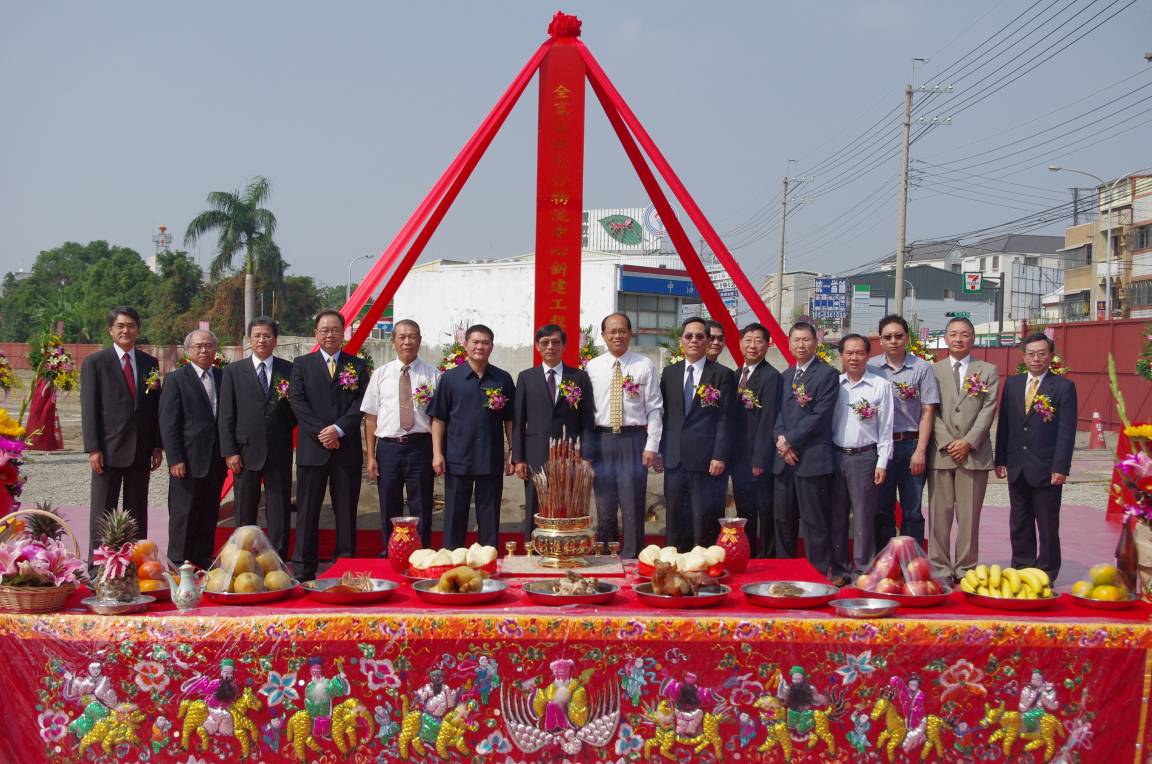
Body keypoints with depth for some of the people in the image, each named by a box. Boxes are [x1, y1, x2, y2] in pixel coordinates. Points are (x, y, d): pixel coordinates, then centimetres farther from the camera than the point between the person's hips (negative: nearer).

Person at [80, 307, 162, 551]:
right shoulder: (95, 362, -1)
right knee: (103, 512, 2)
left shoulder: (150, 363, 10)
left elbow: (156, 407, 12)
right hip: (109, 449, -4)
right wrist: (93, 449, -11)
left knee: (138, 512, 8)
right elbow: (89, 409, -5)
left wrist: (158, 445, 6)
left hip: (141, 450, 4)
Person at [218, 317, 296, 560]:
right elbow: (226, 415, 0)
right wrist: (230, 452, -6)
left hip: (279, 451, 1)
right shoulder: (233, 371, 4)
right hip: (246, 451, 0)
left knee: (280, 510, 4)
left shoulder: (288, 370, 5)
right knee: (245, 512, 7)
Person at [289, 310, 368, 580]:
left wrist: (338, 429, -13)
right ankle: (303, 566, 6)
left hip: (347, 449, 1)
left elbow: (361, 403, 0)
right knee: (307, 510, 2)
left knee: (346, 510, 5)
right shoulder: (302, 364, 8)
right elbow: (297, 401, -1)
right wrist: (320, 432, -12)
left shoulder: (358, 365, 9)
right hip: (312, 448, 0)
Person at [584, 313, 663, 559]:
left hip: (634, 440, -2)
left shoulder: (644, 366, 1)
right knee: (604, 504, 9)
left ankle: (631, 560, 7)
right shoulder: (592, 367, 6)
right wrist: (584, 448, 3)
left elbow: (654, 409, -1)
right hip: (602, 440, 2)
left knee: (633, 504, -1)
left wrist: (652, 446, -7)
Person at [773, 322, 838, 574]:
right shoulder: (786, 376, 19)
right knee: (783, 520, 11)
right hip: (784, 459, 7)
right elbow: (779, 412, 14)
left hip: (812, 459, -7)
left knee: (815, 522, -3)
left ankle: (818, 574, 3)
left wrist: (791, 440, -11)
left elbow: (820, 416, -12)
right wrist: (781, 438, -5)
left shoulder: (827, 374, -4)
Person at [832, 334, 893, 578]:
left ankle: (864, 569, 8)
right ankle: (839, 568, 19)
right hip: (835, 456, 3)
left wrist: (882, 463, -5)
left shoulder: (880, 386, -2)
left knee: (863, 516, 0)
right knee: (836, 514, 8)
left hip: (865, 457, -3)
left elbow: (885, 427, -1)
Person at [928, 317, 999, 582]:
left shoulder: (988, 371, 10)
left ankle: (966, 569, 9)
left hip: (974, 453, 0)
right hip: (940, 452, 0)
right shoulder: (933, 371, 9)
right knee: (939, 514, 1)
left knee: (969, 514, 2)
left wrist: (968, 442, -10)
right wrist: (947, 443, -8)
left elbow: (988, 410, 1)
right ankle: (940, 569, 7)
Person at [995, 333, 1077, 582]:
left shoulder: (1063, 386, -4)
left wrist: (1061, 468, -14)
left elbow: (1067, 431, -8)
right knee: (1019, 526, 12)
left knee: (1048, 527, 4)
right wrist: (1000, 459, 6)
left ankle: (1046, 575, 14)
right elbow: (1004, 424, 11)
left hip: (1046, 470, -4)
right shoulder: (1012, 383, 9)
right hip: (1017, 468, 4)